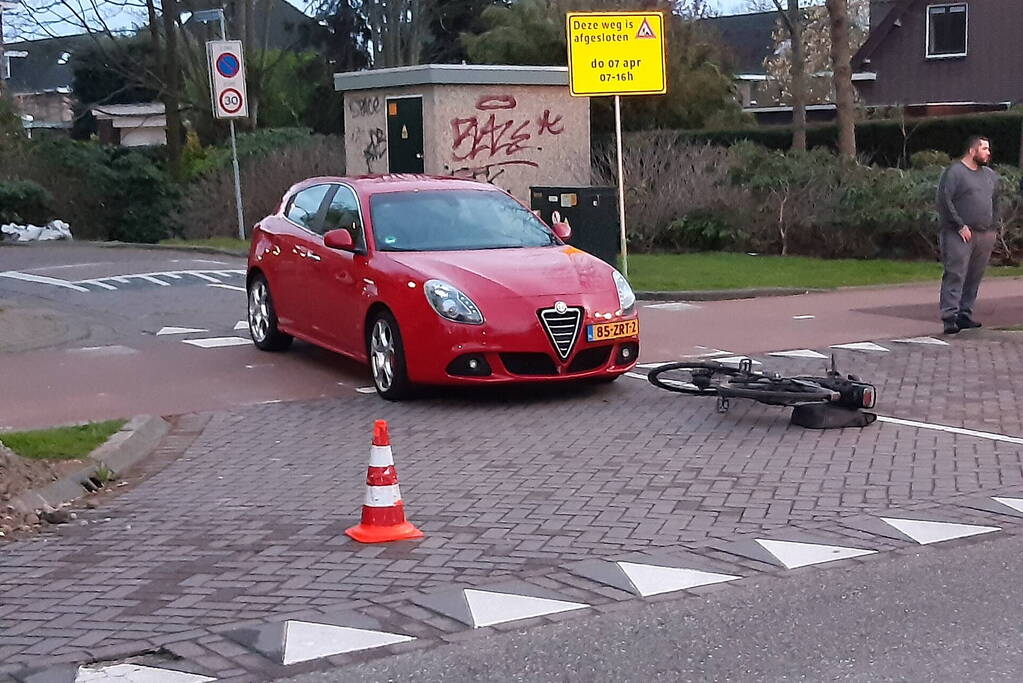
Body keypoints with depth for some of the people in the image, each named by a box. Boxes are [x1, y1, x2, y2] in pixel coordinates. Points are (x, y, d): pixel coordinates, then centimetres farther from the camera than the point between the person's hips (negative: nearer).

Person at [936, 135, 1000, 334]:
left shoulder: (991, 176, 18)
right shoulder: (954, 172, -5)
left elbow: (995, 203, 27)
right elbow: (945, 201, -12)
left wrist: (993, 228, 16)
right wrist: (960, 226, -15)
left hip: (985, 236, 7)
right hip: (960, 235, -7)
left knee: (974, 277, 7)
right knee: (955, 275, -11)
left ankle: (965, 314, 14)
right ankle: (950, 317, -14)